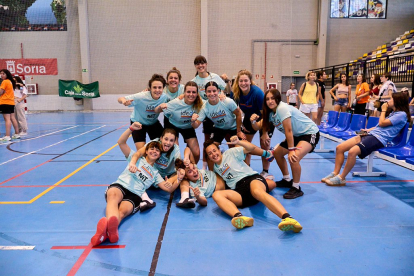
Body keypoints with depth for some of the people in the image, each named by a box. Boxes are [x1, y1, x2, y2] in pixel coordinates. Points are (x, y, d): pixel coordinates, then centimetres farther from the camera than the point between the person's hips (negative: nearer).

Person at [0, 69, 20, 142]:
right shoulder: (10, 82, 17)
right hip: (11, 102, 9)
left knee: (7, 119, -12)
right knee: (12, 118, 12)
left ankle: (7, 136, -15)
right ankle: (17, 134, 17)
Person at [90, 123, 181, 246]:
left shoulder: (155, 173, 30)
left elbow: (169, 188, 20)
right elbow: (121, 142, 12)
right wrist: (131, 128, -1)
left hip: (135, 196, 2)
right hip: (119, 186, -1)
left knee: (123, 211, -36)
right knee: (113, 195, -41)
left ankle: (107, 229, -69)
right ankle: (110, 226, -72)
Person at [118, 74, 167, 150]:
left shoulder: (164, 97, -22)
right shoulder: (141, 97, -32)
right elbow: (120, 99, -30)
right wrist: (124, 100, -51)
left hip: (153, 122, 3)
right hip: (138, 123, -3)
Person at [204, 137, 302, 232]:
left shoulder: (230, 153, 15)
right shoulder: (215, 168, 28)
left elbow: (252, 148, 3)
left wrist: (238, 142, -13)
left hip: (253, 178, -4)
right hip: (239, 191, 4)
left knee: (257, 191, -41)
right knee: (216, 194, -26)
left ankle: (288, 218, -61)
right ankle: (239, 217, -54)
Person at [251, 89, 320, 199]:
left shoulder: (282, 108, -25)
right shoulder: (270, 113, 1)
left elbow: (288, 130, -26)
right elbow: (258, 126, 1)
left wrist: (291, 150, -26)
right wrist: (253, 121, -20)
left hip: (310, 133, -10)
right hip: (296, 135, 10)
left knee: (294, 158, -28)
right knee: (277, 153, 11)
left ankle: (296, 188, -9)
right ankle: (287, 180, 29)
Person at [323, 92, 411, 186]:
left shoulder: (402, 114, -1)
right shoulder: (393, 113, 28)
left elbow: (382, 123, -9)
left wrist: (383, 110, 6)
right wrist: (368, 130, 13)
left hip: (379, 138, -10)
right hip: (371, 134, 10)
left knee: (352, 151, -33)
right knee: (339, 147, -7)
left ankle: (341, 178, -22)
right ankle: (335, 173, -6)